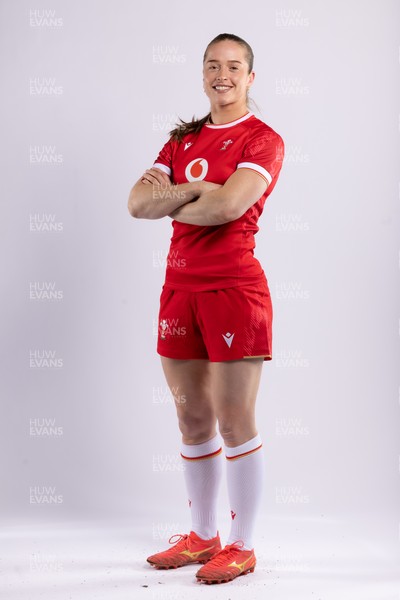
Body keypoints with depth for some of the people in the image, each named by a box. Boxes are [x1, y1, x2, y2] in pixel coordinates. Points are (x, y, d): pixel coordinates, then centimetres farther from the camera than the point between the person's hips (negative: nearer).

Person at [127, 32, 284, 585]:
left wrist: (170, 201, -4)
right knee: (192, 419, 11)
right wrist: (197, 191, -13)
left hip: (233, 286, -6)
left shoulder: (263, 140, -3)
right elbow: (137, 202, 2)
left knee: (234, 421, -3)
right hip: (180, 287, 6)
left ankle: (242, 546, 9)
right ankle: (202, 536, 24)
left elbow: (229, 204, -20)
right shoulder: (183, 139, 16)